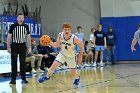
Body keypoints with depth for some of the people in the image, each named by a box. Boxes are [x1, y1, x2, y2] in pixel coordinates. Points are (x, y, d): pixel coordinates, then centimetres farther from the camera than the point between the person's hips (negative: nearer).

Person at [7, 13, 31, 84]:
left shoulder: (26, 26, 5)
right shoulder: (13, 26, -2)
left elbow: (28, 37, 10)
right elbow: (9, 37, 0)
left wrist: (29, 47, 5)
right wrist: (8, 47, -5)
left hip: (23, 46, 2)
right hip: (14, 46, -2)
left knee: (23, 62, 3)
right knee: (14, 63, 0)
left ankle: (23, 78, 9)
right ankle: (13, 79, 4)